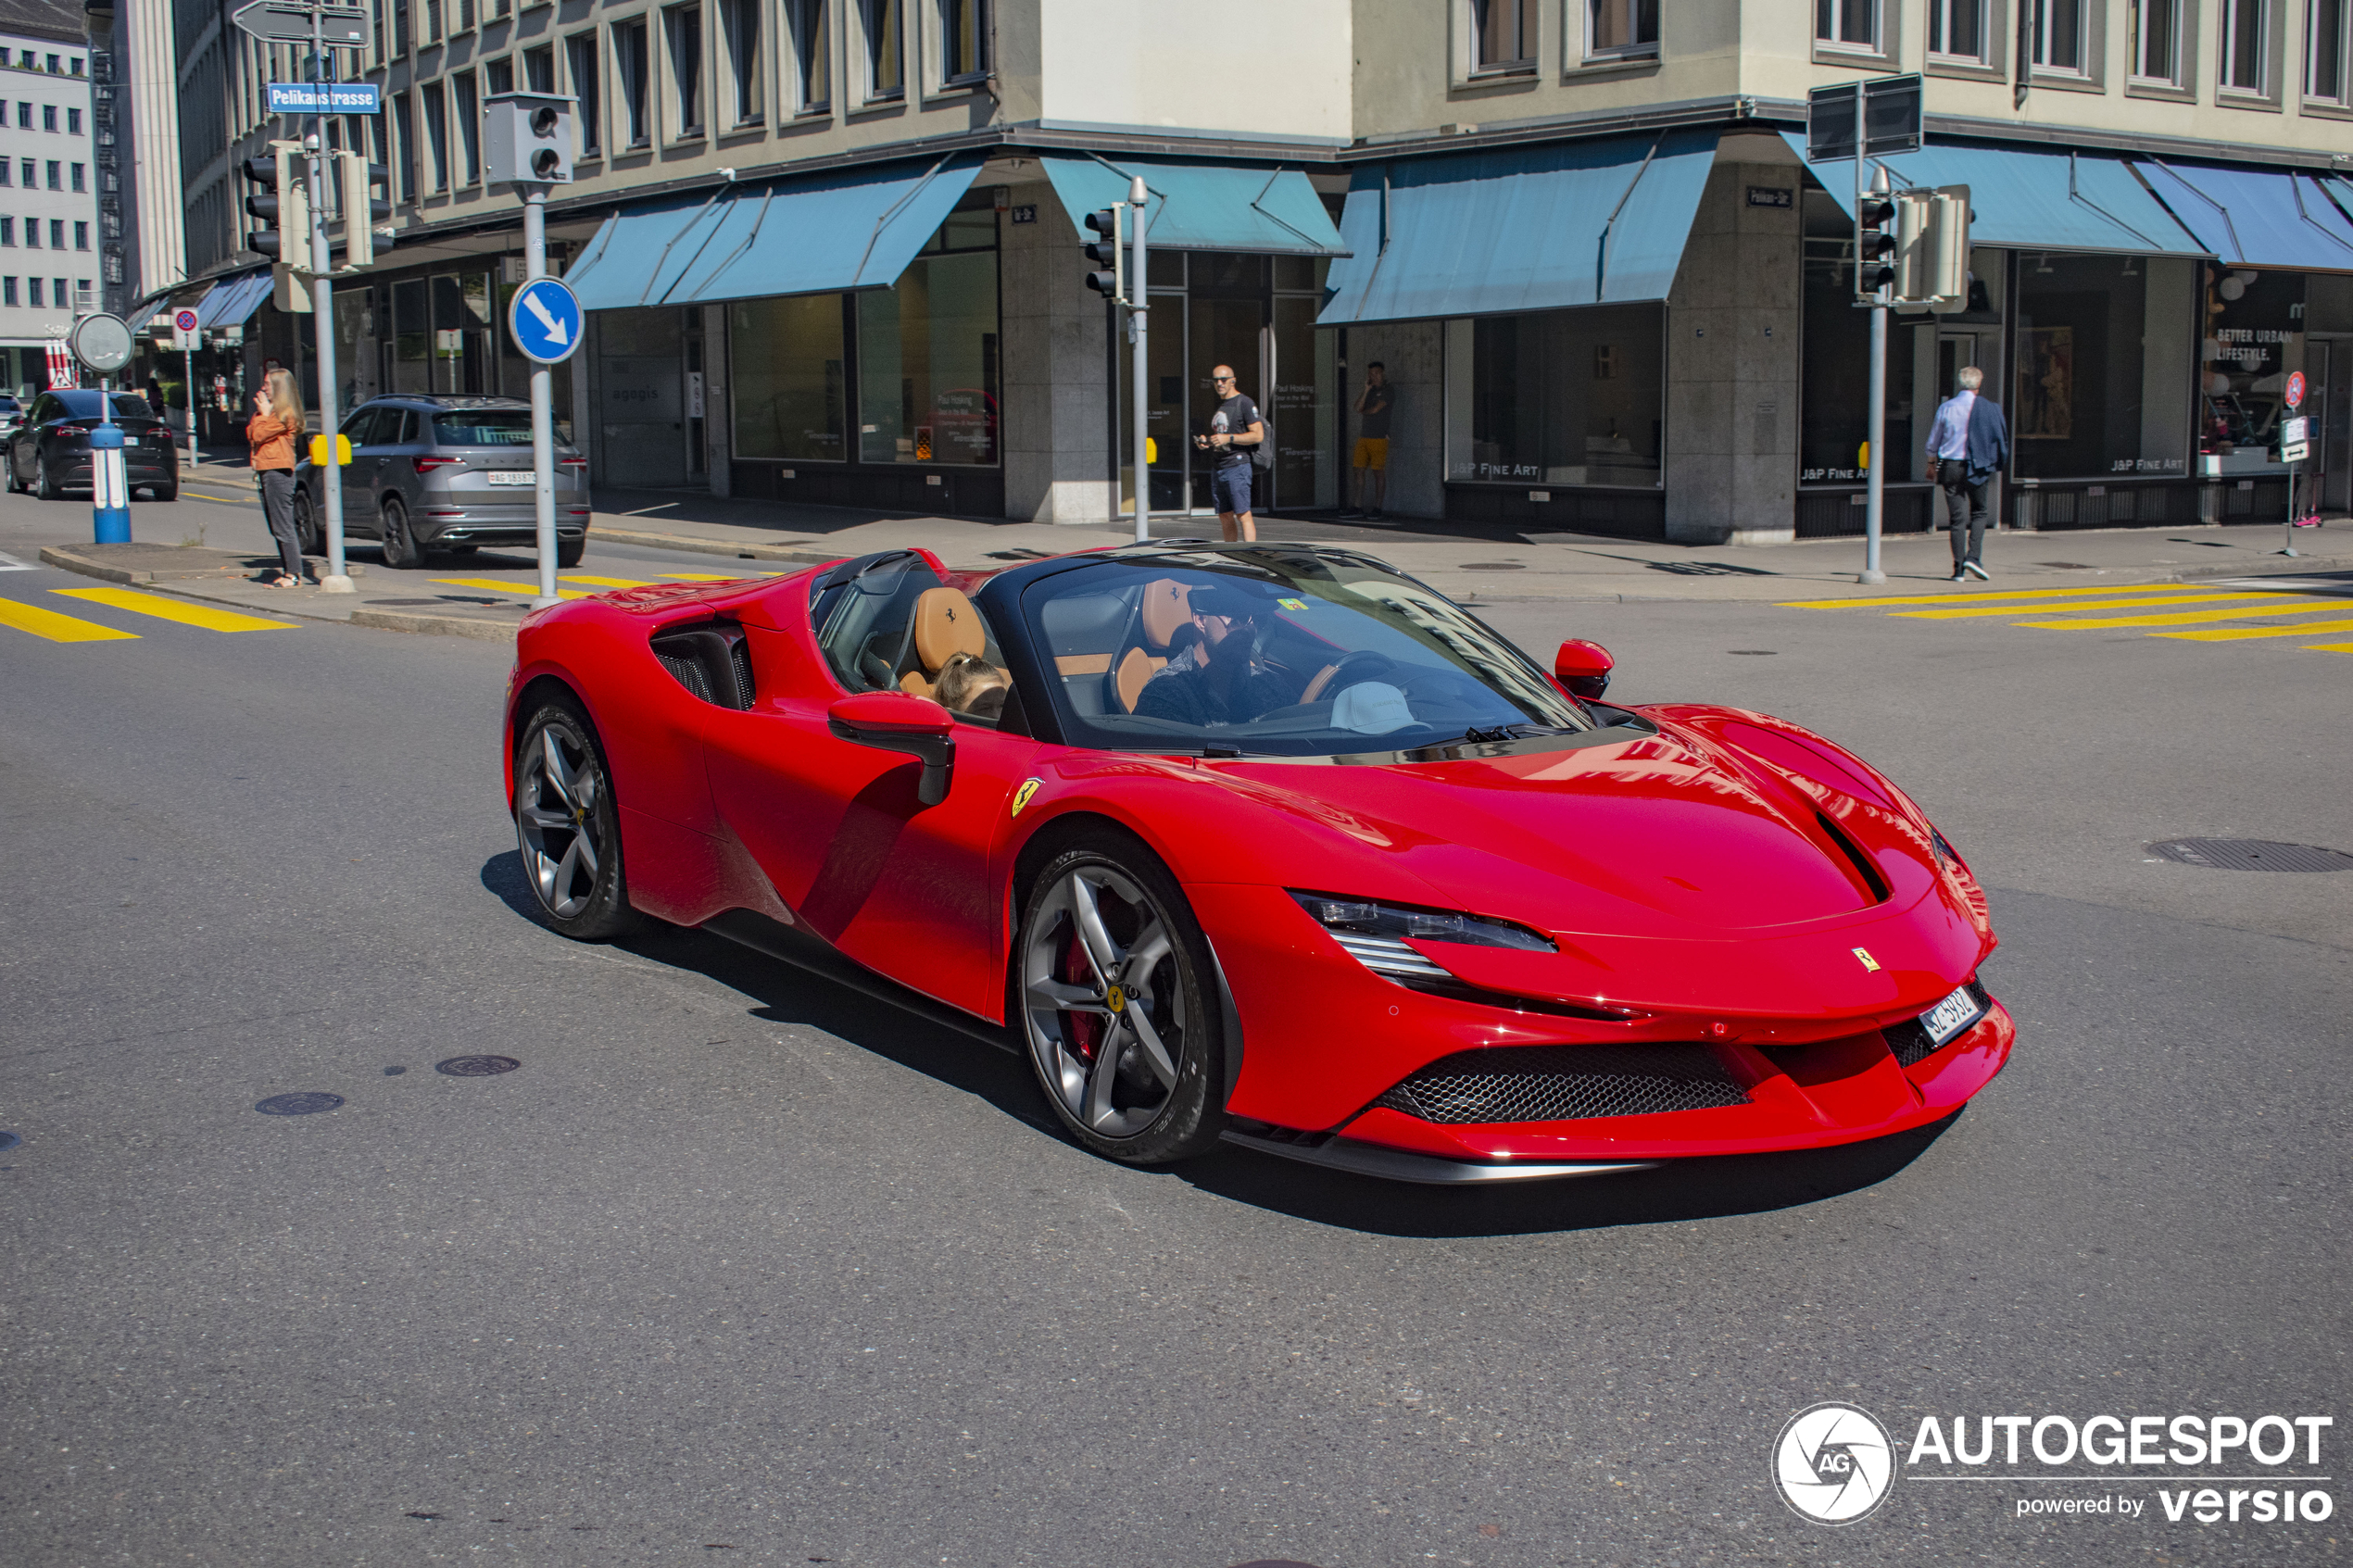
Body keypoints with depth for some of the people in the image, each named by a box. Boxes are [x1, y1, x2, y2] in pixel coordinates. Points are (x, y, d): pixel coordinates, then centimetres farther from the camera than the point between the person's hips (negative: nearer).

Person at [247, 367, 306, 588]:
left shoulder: (284, 413, -10)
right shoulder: (271, 411, 21)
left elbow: (259, 435, -15)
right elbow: (251, 436, 14)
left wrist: (264, 413, -4)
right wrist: (259, 413, 6)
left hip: (278, 472, -10)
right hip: (266, 472, 10)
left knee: (283, 527, -10)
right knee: (276, 527, 10)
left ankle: (294, 575, -9)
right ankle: (288, 571, 13)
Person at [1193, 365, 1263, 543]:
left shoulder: (1244, 403, -6)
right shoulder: (1217, 405, 19)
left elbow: (1258, 435, -12)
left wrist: (1229, 438, -18)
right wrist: (1204, 441, 7)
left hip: (1237, 466, -8)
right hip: (1217, 468, 8)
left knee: (1243, 514, -13)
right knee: (1225, 516, 9)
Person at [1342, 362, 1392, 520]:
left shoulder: (1388, 392, -2)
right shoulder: (1370, 391, 18)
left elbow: (1375, 409, -11)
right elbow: (1358, 408, 4)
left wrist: (1364, 412, 8)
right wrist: (1366, 390, -4)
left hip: (1379, 438, -6)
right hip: (1363, 436, 6)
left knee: (1378, 472, -3)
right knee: (1360, 471, 2)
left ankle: (1377, 507, 1)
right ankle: (1358, 507, 3)